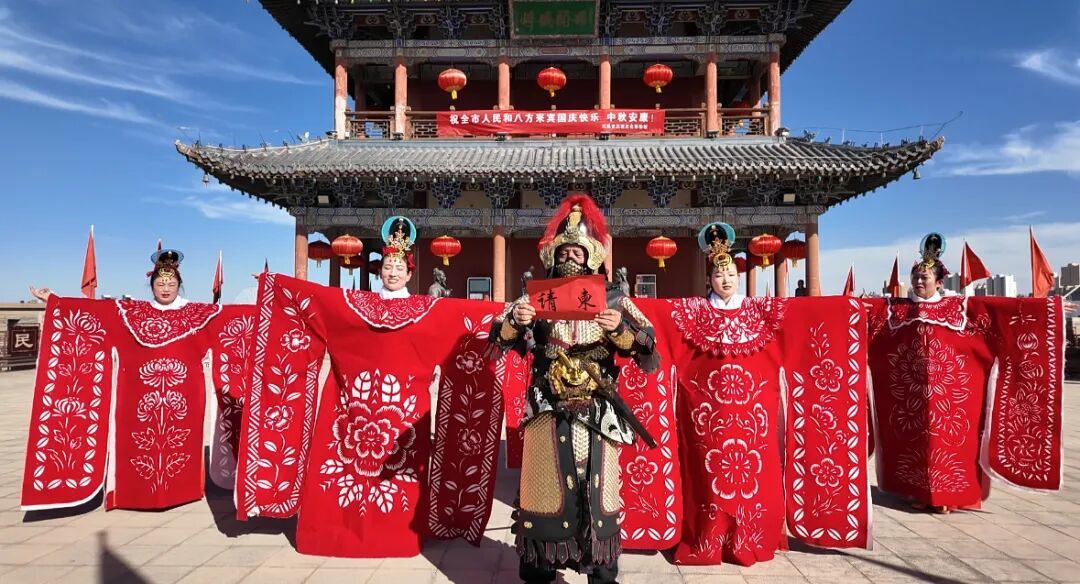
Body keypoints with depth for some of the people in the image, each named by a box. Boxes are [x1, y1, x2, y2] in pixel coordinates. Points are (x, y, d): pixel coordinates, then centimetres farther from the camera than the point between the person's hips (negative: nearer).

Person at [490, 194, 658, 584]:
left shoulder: (614, 300, 4)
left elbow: (646, 346, -6)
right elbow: (500, 339, -4)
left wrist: (619, 329, -26)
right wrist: (513, 321, -26)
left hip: (597, 414, 0)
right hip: (548, 412, 0)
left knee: (597, 492, 5)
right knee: (544, 489, 5)